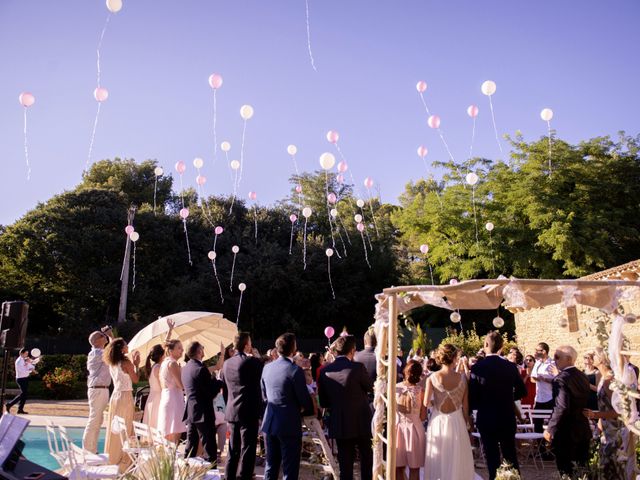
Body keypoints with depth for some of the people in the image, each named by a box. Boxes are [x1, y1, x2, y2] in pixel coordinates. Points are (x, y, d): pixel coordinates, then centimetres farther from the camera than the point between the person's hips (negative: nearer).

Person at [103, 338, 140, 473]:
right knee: (125, 429, 0)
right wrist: (136, 365, 2)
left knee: (114, 428, 13)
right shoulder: (126, 362, -13)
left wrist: (132, 363, 19)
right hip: (125, 396, -7)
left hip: (115, 395, 7)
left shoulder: (112, 364, 9)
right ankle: (123, 461, 4)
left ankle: (112, 458, 22)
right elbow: (135, 380, -7)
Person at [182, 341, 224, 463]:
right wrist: (220, 383, 0)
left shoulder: (185, 368, 9)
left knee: (191, 444, 15)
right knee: (209, 445, -2)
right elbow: (212, 391, -18)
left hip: (190, 412, 8)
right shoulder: (200, 369, -18)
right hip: (203, 412, -8)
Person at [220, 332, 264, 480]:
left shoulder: (227, 364, 7)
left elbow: (224, 389, 14)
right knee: (247, 450, 1)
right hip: (249, 412, -6)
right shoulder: (253, 362, -13)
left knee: (233, 449, 17)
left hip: (232, 412, 7)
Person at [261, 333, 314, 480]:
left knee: (271, 466, 17)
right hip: (289, 424, -6)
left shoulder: (267, 367, 4)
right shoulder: (295, 370, -16)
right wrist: (311, 410, 9)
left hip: (270, 422, 6)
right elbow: (304, 398, -11)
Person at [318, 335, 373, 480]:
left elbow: (323, 402, 3)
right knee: (366, 457, 18)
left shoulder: (325, 370, -4)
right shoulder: (357, 367, -17)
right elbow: (369, 387, 1)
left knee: (345, 461, 10)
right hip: (361, 422, -3)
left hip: (339, 423, 3)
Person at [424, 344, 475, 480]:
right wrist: (467, 421, 11)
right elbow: (465, 404, -4)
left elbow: (426, 404, -11)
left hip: (438, 421, 0)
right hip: (456, 421, 0)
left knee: (438, 460, 13)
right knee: (457, 458, 15)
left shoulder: (432, 378, -10)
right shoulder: (462, 377, -9)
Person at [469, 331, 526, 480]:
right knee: (510, 455, 18)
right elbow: (522, 391, 5)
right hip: (508, 418, 3)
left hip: (486, 419, -3)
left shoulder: (477, 368, -15)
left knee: (492, 458, 7)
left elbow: (472, 398, -13)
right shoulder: (511, 366, -6)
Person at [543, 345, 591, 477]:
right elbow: (585, 402, 14)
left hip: (566, 433, -8)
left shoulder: (561, 379, -20)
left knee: (566, 472, 3)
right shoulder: (583, 376, 6)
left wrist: (550, 429, -19)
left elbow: (562, 408, -27)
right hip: (583, 430, 8)